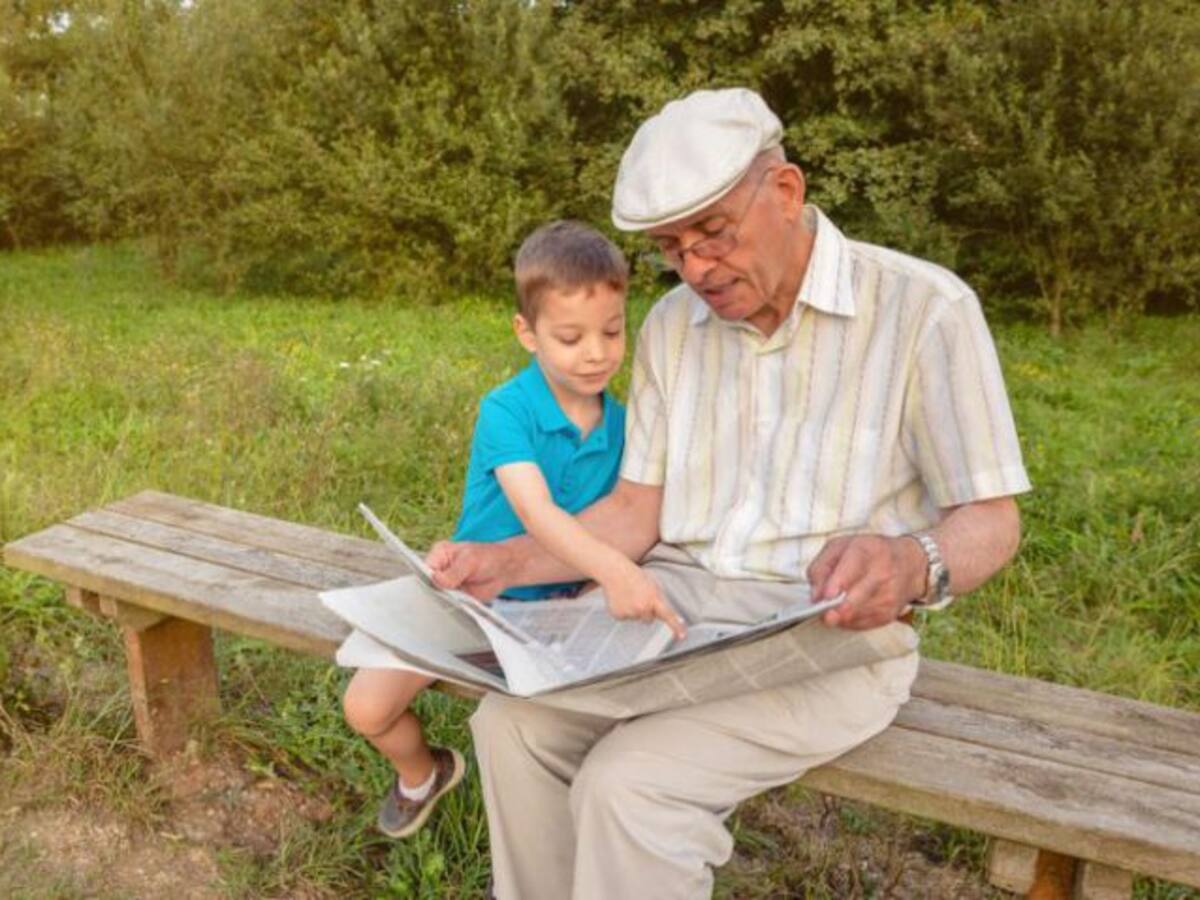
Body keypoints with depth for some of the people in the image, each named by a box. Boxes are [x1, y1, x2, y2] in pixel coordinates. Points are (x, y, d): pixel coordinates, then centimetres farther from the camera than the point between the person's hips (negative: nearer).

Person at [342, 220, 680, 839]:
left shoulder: (620, 423, -4)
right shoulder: (505, 411, -19)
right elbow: (534, 510, -35)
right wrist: (610, 568, -52)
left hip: (562, 602, 3)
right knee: (367, 707, -12)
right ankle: (422, 772, 25)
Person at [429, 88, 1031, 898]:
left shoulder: (925, 308, -11)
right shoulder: (671, 326, 6)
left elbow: (990, 521, -9)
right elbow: (637, 513, 7)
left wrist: (911, 564, -32)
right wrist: (506, 563, -7)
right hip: (668, 607, 5)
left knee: (630, 783, -25)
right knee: (513, 723, -15)